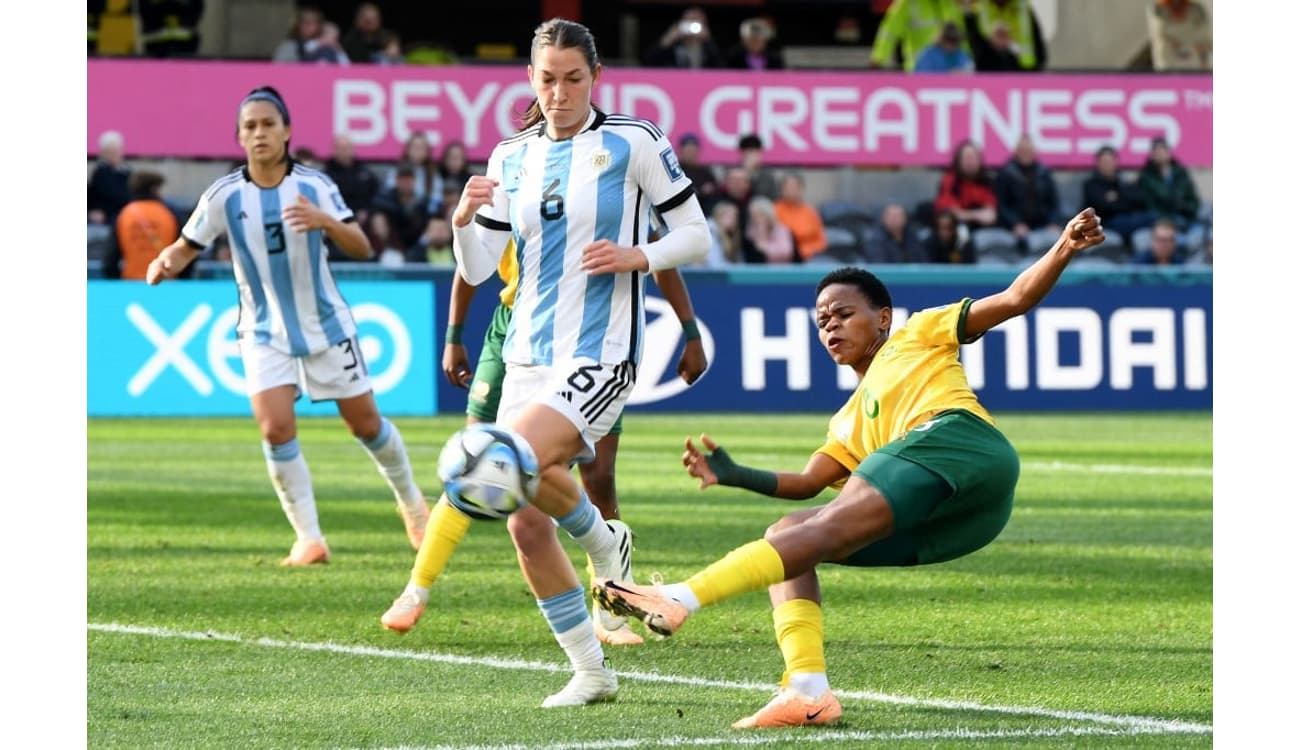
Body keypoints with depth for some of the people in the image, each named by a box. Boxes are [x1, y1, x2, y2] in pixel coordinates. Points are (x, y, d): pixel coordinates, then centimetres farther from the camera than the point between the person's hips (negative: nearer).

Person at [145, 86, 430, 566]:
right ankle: (309, 539, -7)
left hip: (326, 325, 0)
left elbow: (361, 248, -15)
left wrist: (325, 221, -34)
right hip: (265, 333, 0)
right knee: (275, 428, -17)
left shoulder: (315, 185, -11)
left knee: (366, 423, 9)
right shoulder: (225, 196, -10)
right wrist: (165, 264, -25)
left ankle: (411, 504, 35)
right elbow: (187, 246, -2)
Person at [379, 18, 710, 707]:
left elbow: (695, 235, 1)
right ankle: (590, 672, 15)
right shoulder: (511, 159, 10)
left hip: (599, 355, -6)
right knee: (526, 524, 1)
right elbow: (475, 271, 7)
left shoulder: (632, 143, -4)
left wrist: (637, 256, -16)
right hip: (527, 357, 6)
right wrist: (463, 221, -13)